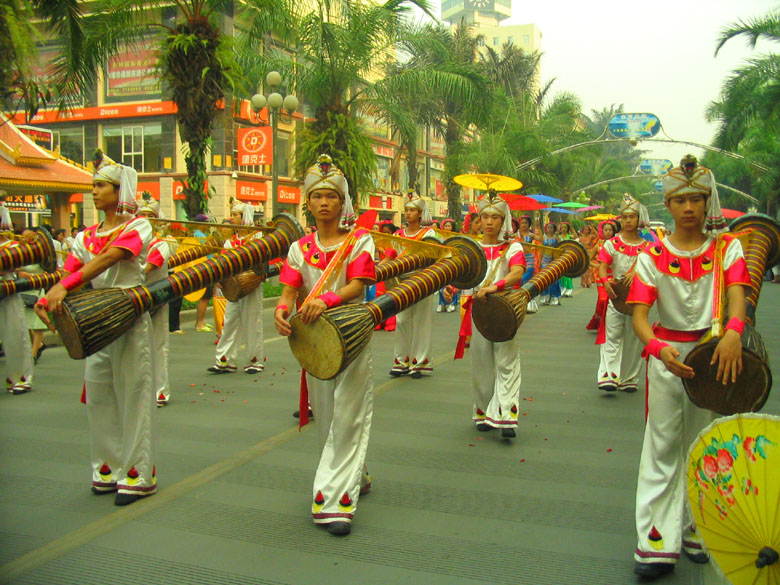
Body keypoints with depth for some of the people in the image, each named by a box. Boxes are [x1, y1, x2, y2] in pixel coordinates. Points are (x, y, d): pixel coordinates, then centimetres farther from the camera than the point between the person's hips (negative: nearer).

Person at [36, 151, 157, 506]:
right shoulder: (88, 235, 13)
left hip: (129, 319, -6)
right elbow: (69, 272, 2)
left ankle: (138, 473, 7)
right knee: (98, 395, 9)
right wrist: (47, 299, -17)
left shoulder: (137, 227, -6)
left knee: (132, 394, -2)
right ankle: (109, 467, 22)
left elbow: (107, 259, -22)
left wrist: (65, 287, -32)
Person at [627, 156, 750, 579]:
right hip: (666, 352, -1)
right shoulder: (653, 255, -2)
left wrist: (733, 332, -39)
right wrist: (658, 349, -32)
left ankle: (696, 528, 28)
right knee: (662, 443, 0)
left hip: (714, 351, 1)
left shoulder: (726, 247, 0)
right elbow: (639, 313, -11)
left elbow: (737, 293, -18)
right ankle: (657, 540, 3)